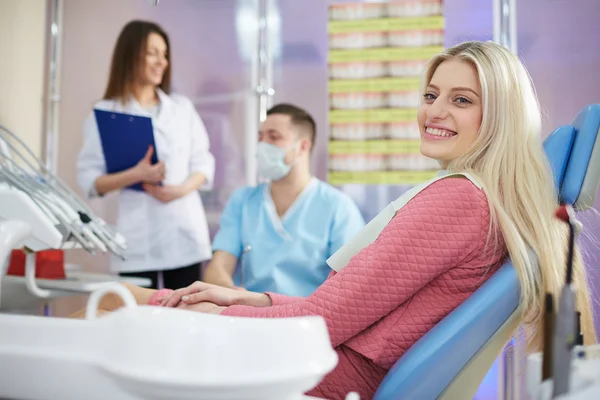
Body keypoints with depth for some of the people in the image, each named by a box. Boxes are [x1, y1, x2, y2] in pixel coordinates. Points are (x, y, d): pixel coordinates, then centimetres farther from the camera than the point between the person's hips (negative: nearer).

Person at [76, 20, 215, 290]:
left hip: (186, 233, 3)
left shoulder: (183, 107, 12)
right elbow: (89, 180, -2)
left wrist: (181, 189, -11)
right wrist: (136, 175, -18)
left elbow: (203, 162, 9)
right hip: (138, 239, -2)